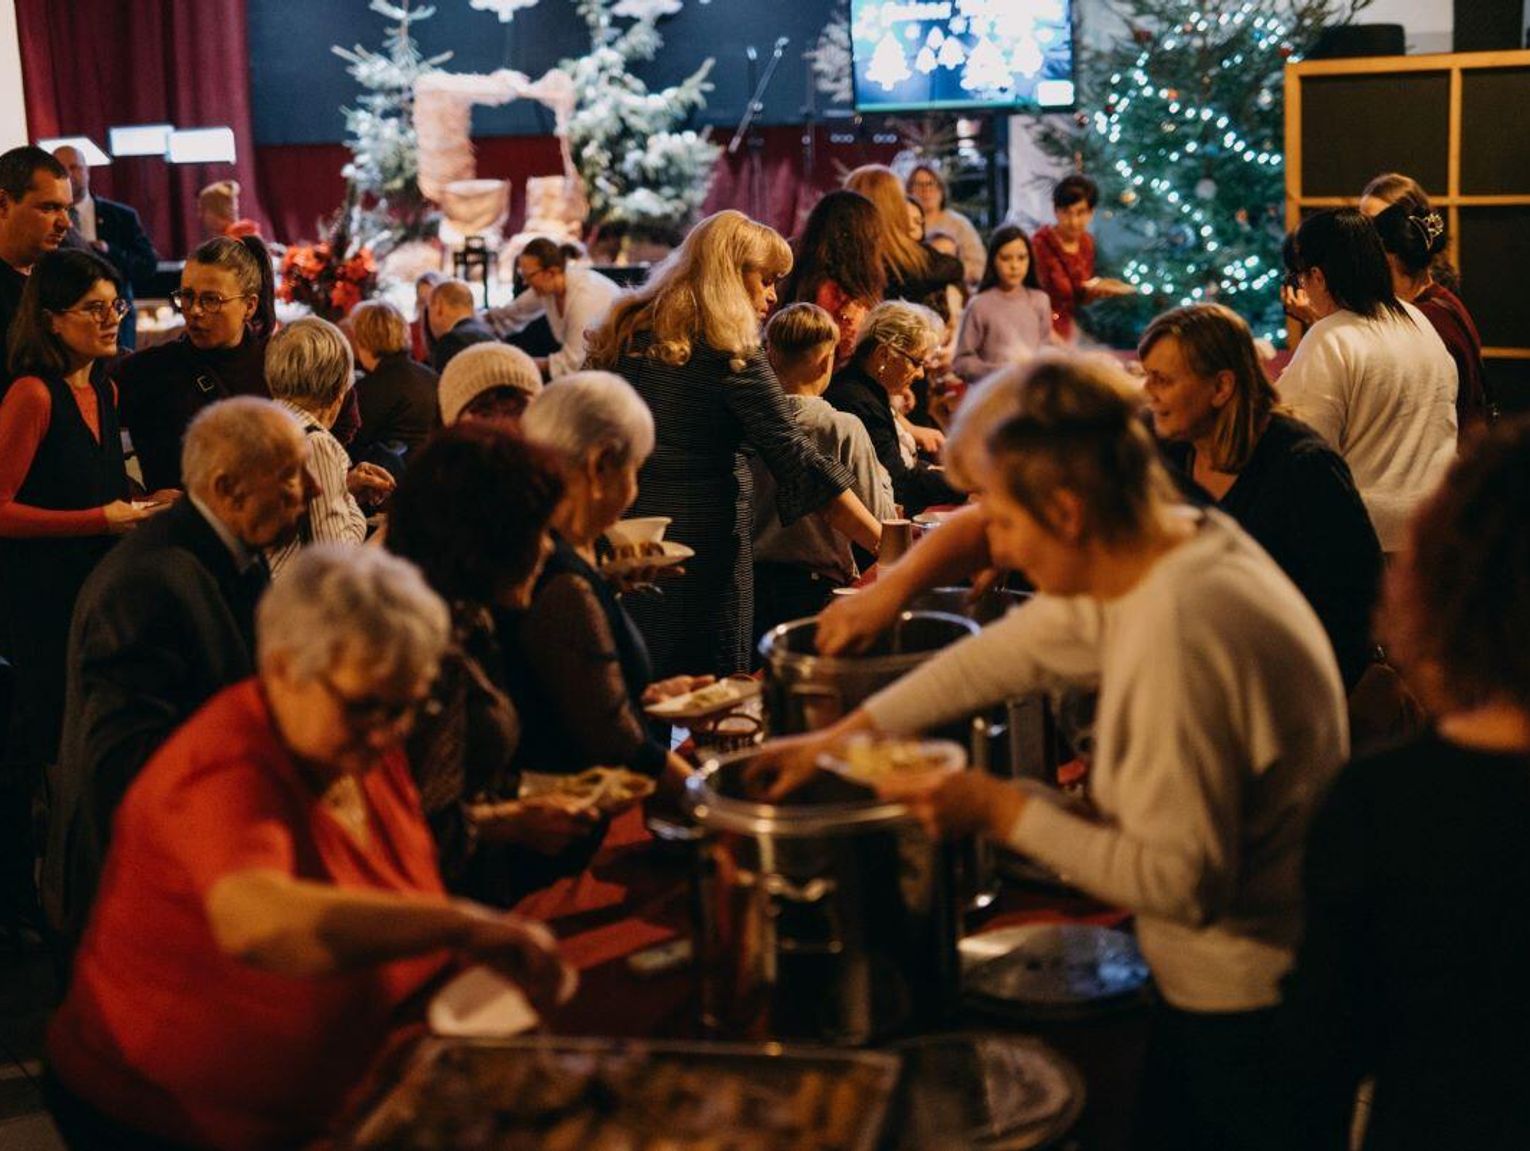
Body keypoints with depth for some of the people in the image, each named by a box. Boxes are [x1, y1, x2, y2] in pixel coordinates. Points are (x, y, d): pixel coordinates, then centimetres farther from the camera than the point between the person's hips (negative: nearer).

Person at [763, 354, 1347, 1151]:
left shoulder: (1175, 635, -32)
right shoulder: (1184, 543, -3)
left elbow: (1184, 882, -29)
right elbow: (1012, 650, 9)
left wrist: (1001, 810, -21)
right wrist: (843, 736, 12)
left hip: (1243, 1008, -9)